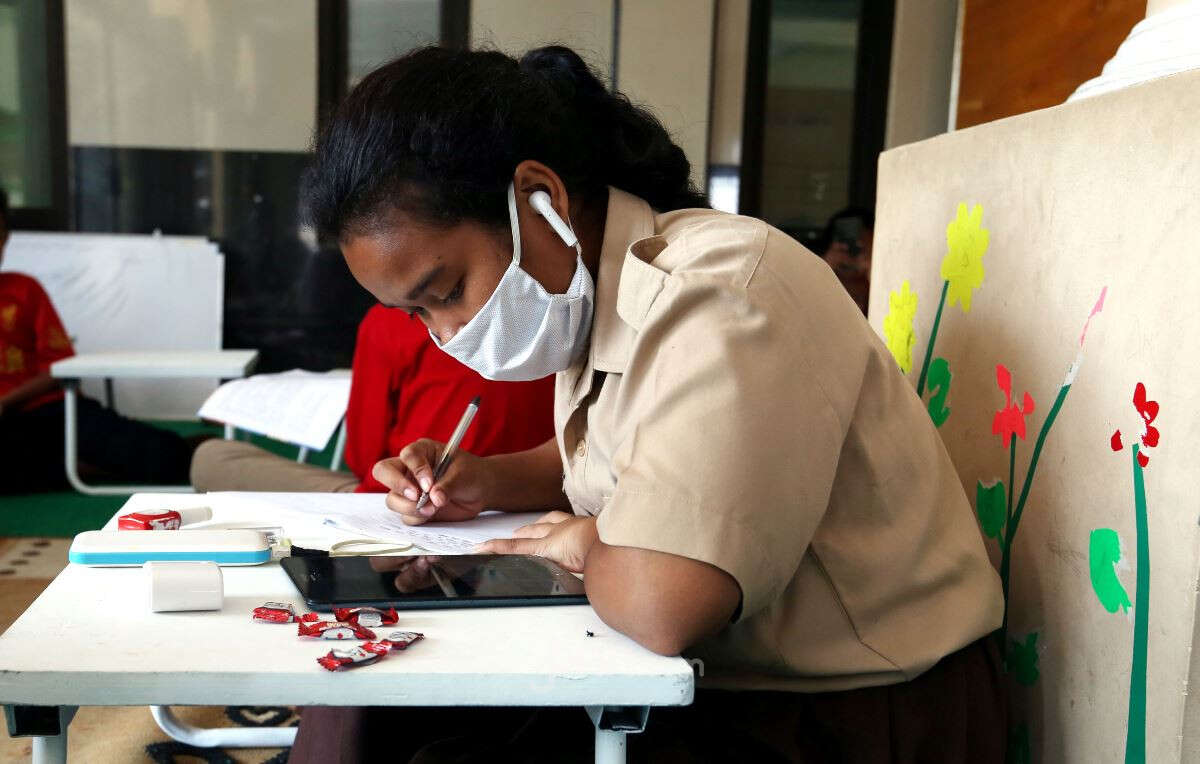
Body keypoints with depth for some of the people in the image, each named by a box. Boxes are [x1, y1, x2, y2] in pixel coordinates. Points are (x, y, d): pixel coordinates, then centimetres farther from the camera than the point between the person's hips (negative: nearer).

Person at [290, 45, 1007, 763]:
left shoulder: (719, 298, -27)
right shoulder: (597, 290, 4)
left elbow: (658, 606, -38)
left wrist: (587, 542, -16)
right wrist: (485, 481, 5)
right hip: (718, 682, 8)